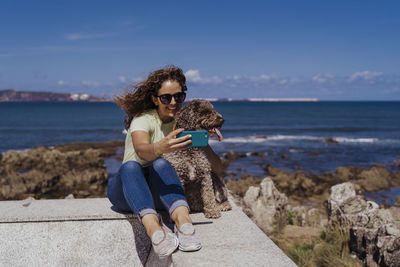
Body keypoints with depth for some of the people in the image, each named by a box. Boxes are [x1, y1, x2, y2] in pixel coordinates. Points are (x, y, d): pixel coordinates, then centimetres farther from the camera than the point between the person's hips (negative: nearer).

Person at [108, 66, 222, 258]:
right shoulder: (143, 119, -8)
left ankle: (183, 220, -51)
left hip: (162, 192, 2)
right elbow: (141, 150, -33)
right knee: (130, 166, -33)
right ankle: (153, 227, -56)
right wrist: (160, 148, -56)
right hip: (126, 191, -1)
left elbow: (217, 168, -5)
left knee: (160, 164, -29)